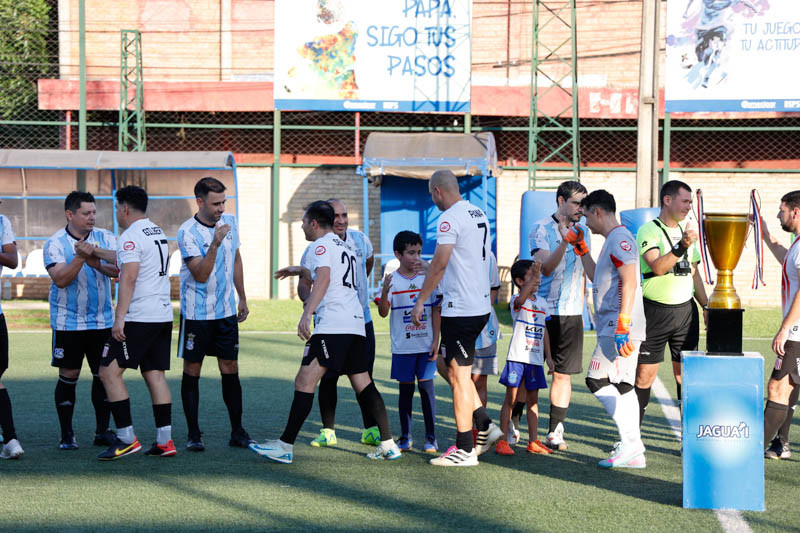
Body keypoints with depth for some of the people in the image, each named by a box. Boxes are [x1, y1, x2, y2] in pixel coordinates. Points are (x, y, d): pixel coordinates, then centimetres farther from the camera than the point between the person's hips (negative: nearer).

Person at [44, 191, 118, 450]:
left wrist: (96, 253, -25)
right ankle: (67, 434, 10)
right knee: (68, 376, 0)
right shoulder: (55, 243, -5)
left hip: (102, 320, 3)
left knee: (104, 374, 4)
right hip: (68, 322, -3)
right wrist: (81, 257, -27)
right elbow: (60, 279, -16)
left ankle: (102, 431, 15)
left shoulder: (104, 237, 3)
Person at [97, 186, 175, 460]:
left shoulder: (130, 236, -11)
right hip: (164, 315, 9)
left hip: (139, 317, -9)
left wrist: (119, 318, -24)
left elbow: (129, 277, -21)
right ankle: (164, 441, 6)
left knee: (109, 372, -5)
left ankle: (127, 438, -9)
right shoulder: (158, 232, 19)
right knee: (155, 374, 9)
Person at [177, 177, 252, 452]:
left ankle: (237, 432, 12)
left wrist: (242, 298, 18)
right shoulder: (187, 232, -15)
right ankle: (193, 434, 10)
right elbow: (201, 275, -22)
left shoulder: (230, 222, 4)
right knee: (192, 372, 2)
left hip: (226, 311, 5)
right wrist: (215, 244, -34)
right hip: (196, 313, -4)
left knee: (231, 371, 5)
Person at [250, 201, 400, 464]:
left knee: (304, 381, -9)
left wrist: (307, 314, -29)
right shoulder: (346, 247, 27)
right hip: (356, 323, 9)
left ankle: (285, 446, -12)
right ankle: (388, 444, 6)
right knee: (363, 385, 10)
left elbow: (323, 279, -18)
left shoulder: (320, 245, 0)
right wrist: (299, 270, 59)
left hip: (332, 325, -9)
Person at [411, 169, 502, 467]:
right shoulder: (479, 214, 14)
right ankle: (485, 426, 16)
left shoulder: (450, 218, -14)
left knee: (459, 376, -2)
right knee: (452, 368, 20)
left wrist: (420, 301, -15)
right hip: (480, 306, 9)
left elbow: (439, 264, -21)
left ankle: (464, 450, 3)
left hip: (460, 309, -9)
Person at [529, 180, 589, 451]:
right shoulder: (541, 229, -5)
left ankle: (555, 433, 9)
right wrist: (564, 241, -30)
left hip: (570, 313, 4)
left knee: (563, 373, 3)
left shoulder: (582, 232, 11)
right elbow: (546, 267, -18)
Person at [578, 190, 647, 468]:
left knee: (598, 380, -12)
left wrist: (622, 324, -26)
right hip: (614, 327, 10)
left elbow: (630, 283, -20)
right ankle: (634, 453, 8)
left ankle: (630, 440, -13)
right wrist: (580, 247, 29)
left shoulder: (620, 238, -10)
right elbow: (596, 277, 34)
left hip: (619, 325, -10)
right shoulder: (612, 241, 21)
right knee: (621, 385, 8)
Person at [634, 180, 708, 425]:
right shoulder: (648, 230, -7)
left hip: (686, 310, 5)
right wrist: (681, 247, -33)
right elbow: (657, 267, -22)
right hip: (655, 310, -5)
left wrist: (706, 306, 20)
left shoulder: (686, 231, 15)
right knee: (645, 373, -2)